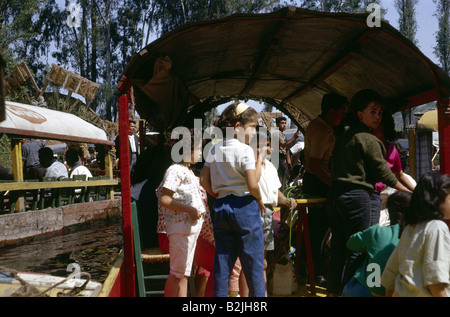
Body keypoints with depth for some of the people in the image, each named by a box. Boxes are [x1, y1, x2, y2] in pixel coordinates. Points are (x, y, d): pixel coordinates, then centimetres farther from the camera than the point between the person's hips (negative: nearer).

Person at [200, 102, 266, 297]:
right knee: (253, 262, 3)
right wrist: (260, 201, 0)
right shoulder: (245, 150, -11)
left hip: (221, 208, 6)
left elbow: (204, 180, 7)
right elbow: (252, 185, -18)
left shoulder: (215, 150, 8)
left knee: (222, 261, 11)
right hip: (245, 206, -6)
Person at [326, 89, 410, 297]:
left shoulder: (342, 137, 14)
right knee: (357, 249, 0)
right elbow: (383, 173, -7)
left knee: (338, 247, 13)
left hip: (335, 194, 8)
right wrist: (406, 191, 4)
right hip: (357, 196, -8)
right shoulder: (369, 140, -10)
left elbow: (331, 167, 20)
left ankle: (332, 291, 20)